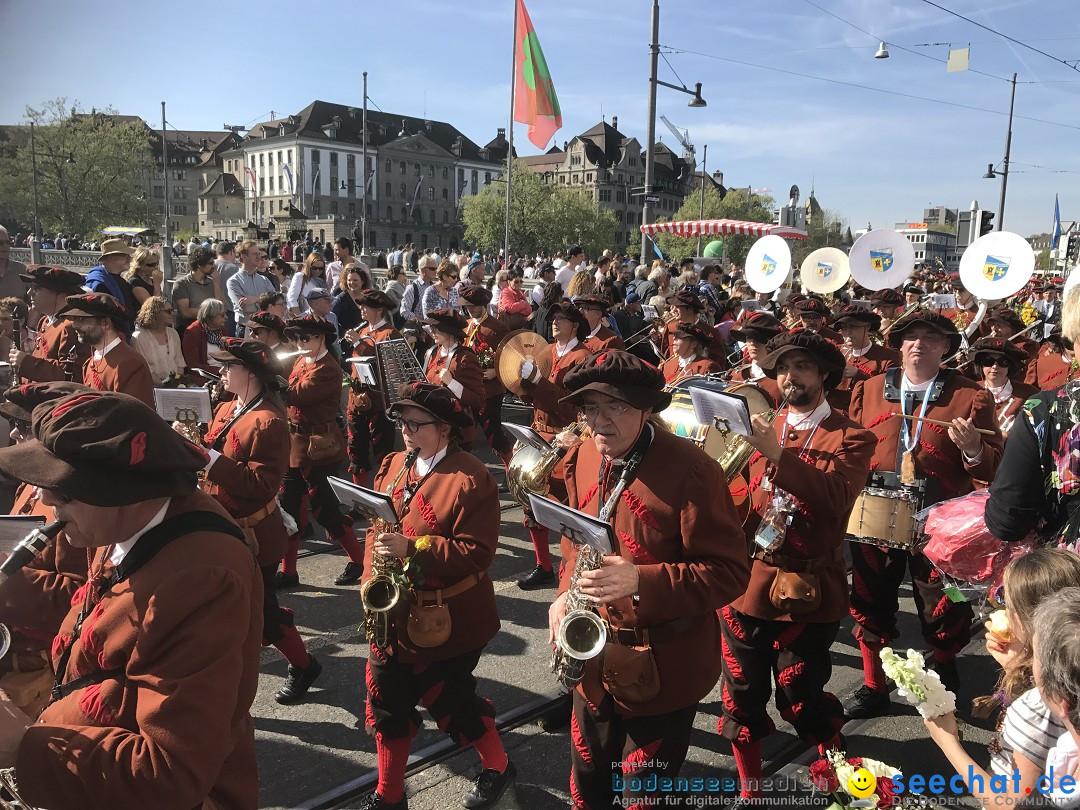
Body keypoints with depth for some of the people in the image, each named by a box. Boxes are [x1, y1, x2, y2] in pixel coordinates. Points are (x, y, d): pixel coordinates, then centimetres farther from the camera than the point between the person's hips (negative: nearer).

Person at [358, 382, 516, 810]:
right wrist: (372, 578, -4)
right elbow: (376, 527, 11)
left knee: (448, 700, 9)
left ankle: (498, 767, 36)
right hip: (392, 613, 6)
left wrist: (411, 548, -27)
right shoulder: (393, 465, 4)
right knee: (387, 702, 13)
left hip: (446, 619, -6)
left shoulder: (470, 480, -18)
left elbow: (476, 552, -21)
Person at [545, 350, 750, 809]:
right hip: (595, 655, 6)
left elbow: (729, 572, -20)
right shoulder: (580, 460, -1)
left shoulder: (690, 470, -22)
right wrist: (566, 593, -4)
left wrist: (641, 581, -32)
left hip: (664, 665, -6)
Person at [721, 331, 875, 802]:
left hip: (807, 590, -4)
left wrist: (778, 454, -29)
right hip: (748, 582, 4)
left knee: (801, 701, 7)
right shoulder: (762, 428, 10)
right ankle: (749, 789, 36)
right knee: (743, 698, 14)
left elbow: (836, 497, -21)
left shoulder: (852, 437, -3)